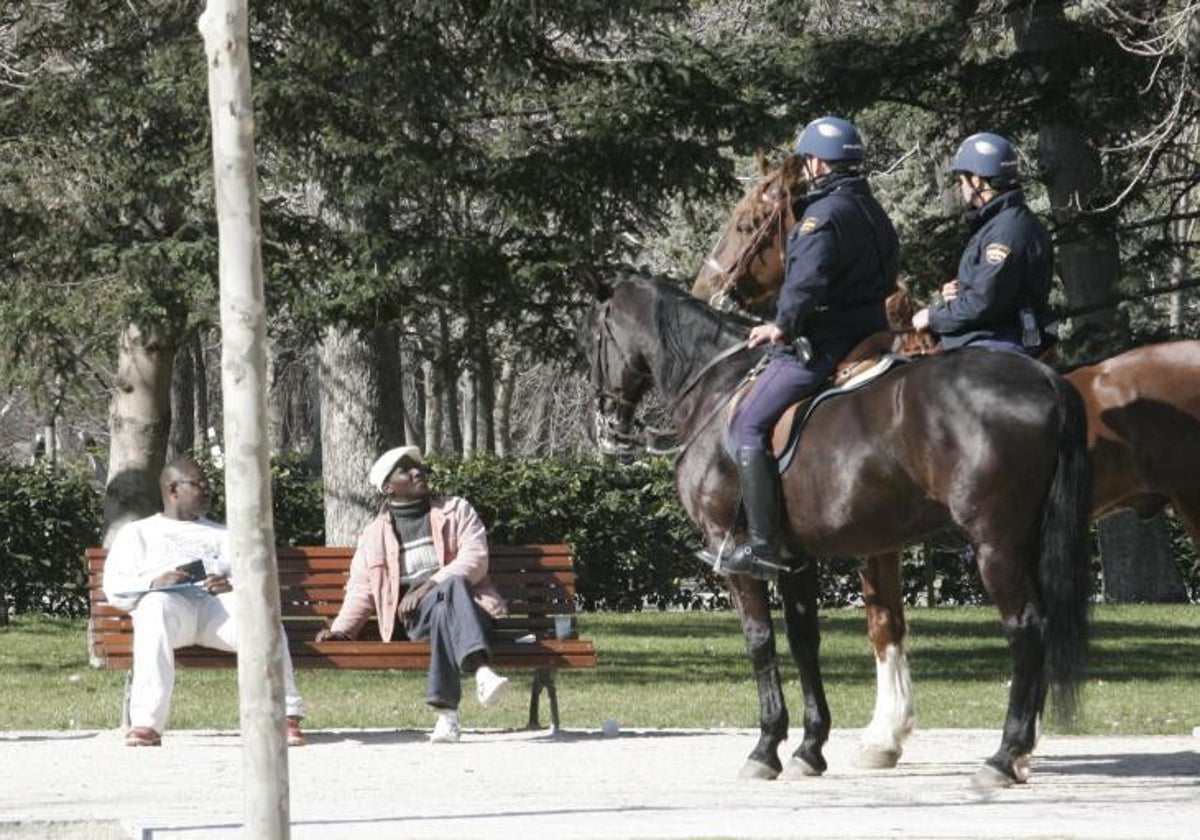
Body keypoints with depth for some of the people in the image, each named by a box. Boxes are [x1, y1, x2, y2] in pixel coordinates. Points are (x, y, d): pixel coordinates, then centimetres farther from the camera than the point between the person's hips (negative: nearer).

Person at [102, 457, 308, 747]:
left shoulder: (222, 535, 33)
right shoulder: (137, 533, 27)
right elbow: (114, 587, 12)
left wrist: (232, 585, -7)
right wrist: (154, 583, -10)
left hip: (219, 604, 2)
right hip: (172, 603, -2)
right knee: (156, 607, -41)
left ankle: (286, 716, -38)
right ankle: (146, 723, -48)